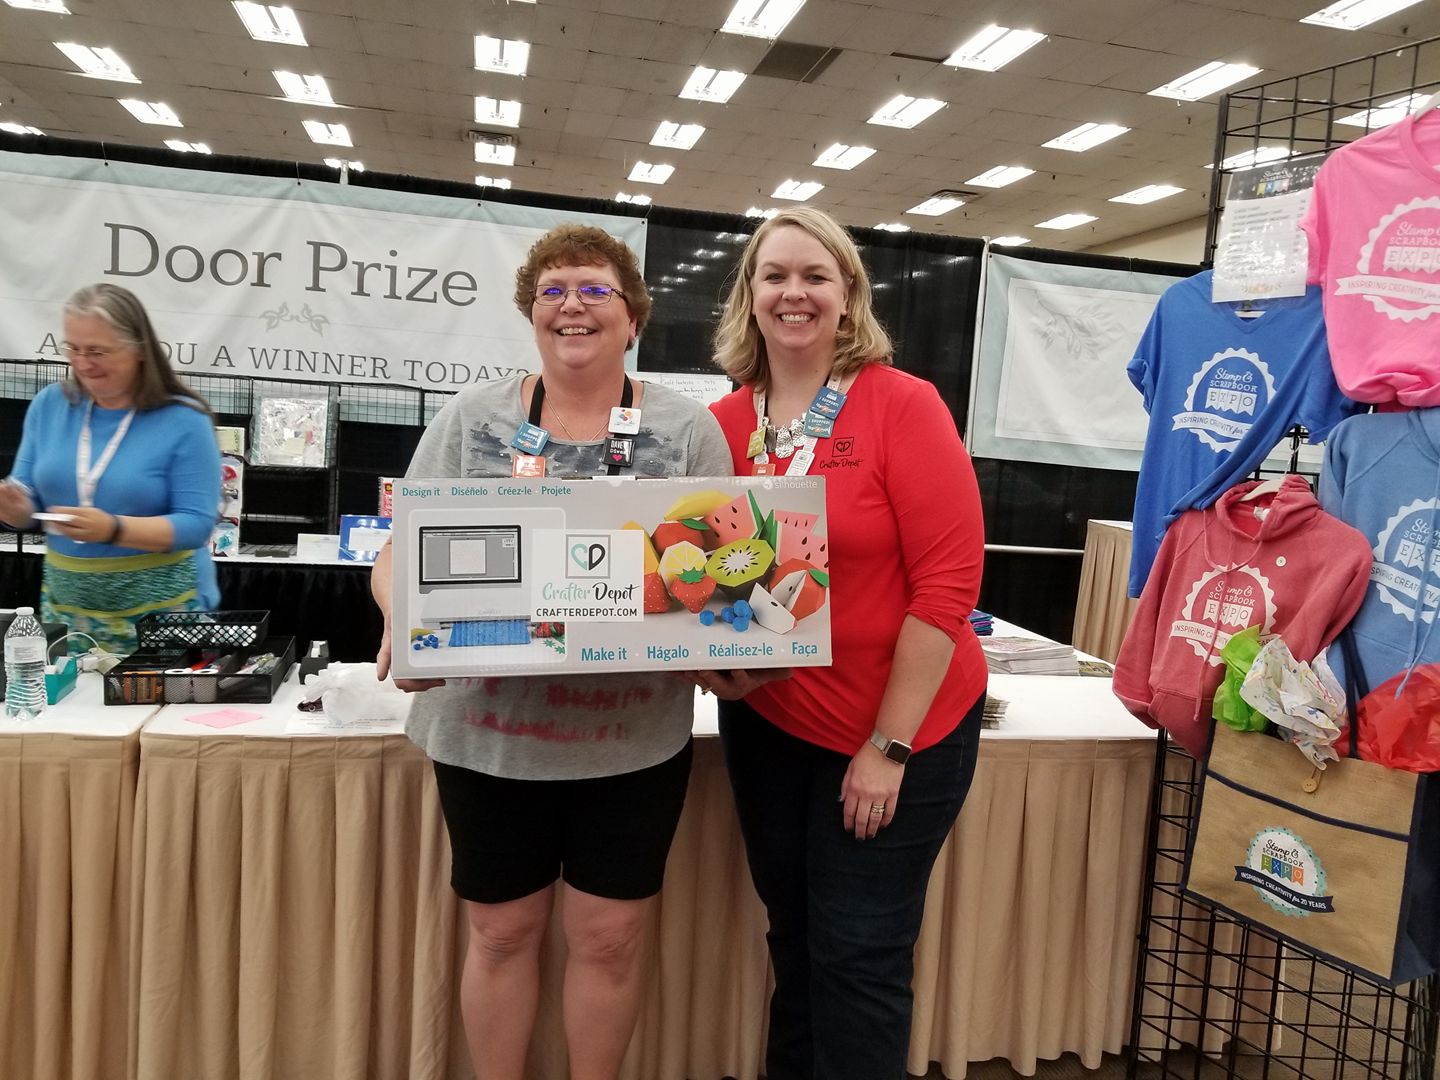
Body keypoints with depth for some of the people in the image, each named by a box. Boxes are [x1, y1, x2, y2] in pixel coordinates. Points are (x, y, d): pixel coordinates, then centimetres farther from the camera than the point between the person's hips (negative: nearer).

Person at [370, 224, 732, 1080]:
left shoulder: (689, 430, 0)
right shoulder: (473, 418, 2)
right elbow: (400, 551, 0)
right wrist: (407, 624, -20)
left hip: (635, 736, 0)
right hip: (488, 729, 1)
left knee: (609, 936, 12)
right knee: (502, 931, 15)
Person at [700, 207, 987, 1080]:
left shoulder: (903, 404, -13)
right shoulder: (723, 424, -1)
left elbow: (949, 581, -16)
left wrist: (888, 745, -15)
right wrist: (712, 659, -11)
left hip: (902, 731, -4)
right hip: (765, 726, 5)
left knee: (859, 959, 7)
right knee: (795, 941, 20)